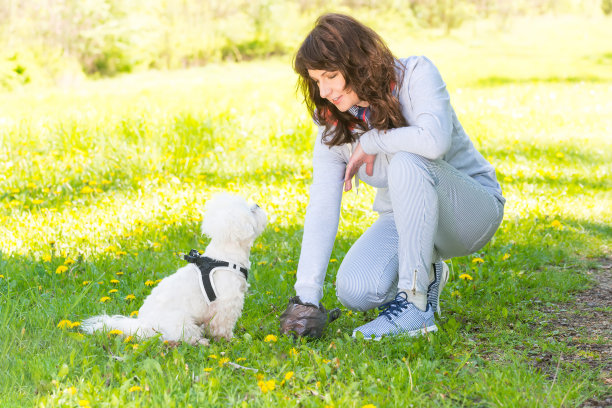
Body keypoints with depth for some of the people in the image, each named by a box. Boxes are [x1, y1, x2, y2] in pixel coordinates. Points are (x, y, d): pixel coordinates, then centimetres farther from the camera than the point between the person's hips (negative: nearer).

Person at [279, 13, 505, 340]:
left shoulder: (415, 75, -19)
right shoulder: (333, 124, -6)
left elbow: (435, 141, -40)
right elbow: (322, 209, -12)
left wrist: (370, 143, -23)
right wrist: (307, 297, -19)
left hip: (472, 206, -5)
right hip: (403, 219, 5)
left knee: (407, 161, -35)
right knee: (354, 290, -23)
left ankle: (415, 306, -27)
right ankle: (426, 272, 13)